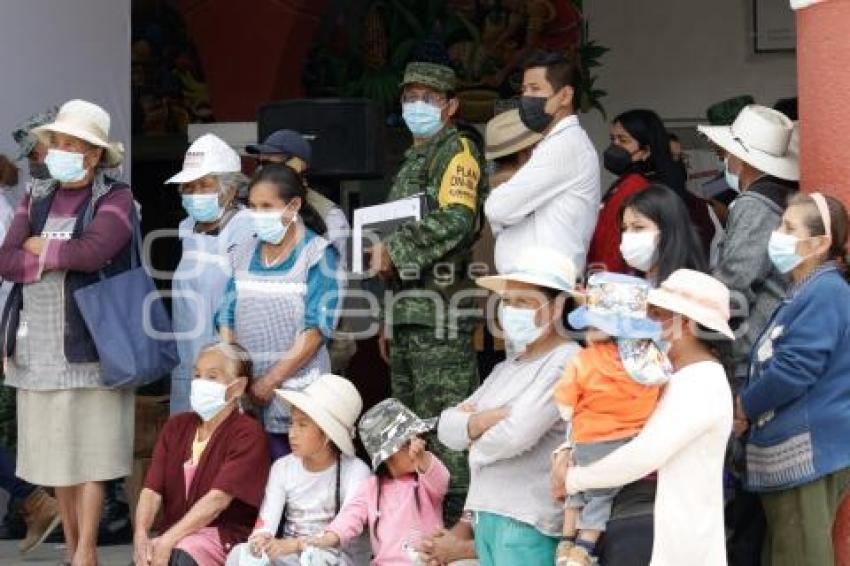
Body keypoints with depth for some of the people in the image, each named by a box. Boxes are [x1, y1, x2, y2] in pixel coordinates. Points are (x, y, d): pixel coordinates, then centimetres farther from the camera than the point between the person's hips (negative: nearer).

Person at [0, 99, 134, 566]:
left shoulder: (115, 199, -2)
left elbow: (94, 251, -20)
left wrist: (40, 248, -5)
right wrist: (64, 257, -10)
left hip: (88, 343, -5)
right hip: (39, 346, 5)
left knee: (89, 448, -3)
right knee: (55, 449, 9)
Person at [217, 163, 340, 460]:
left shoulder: (318, 254, -1)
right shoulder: (244, 255, 14)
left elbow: (316, 328, -9)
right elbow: (227, 320, 13)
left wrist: (272, 380, -12)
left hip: (298, 389, -4)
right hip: (246, 391, 4)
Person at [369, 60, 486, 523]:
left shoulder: (457, 150, -5)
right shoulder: (413, 160, 23)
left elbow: (455, 221, -22)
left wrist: (392, 249, -15)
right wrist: (390, 319, 24)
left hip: (441, 309, -10)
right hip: (408, 307, 10)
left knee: (442, 418, -10)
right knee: (409, 414, 12)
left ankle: (454, 515, -7)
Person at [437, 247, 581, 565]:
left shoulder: (566, 362, -10)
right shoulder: (507, 367, 18)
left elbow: (517, 434, -20)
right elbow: (447, 429, 11)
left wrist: (474, 434, 2)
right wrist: (492, 416, -10)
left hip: (528, 525, -9)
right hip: (486, 516, 9)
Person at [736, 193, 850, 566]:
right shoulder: (804, 293, 19)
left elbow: (794, 371, -20)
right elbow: (772, 366, 27)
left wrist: (744, 407, -5)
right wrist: (751, 411, 11)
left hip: (810, 454, -11)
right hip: (789, 454, 11)